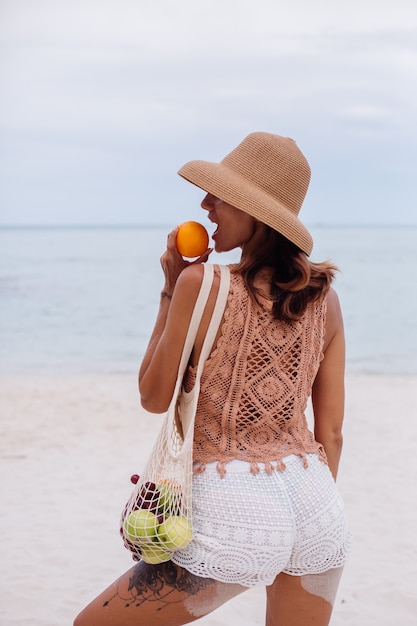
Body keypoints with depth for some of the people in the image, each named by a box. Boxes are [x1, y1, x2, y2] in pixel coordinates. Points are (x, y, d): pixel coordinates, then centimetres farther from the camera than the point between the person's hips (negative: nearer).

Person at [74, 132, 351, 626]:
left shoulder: (203, 284, -12)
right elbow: (331, 432, 9)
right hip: (316, 505, 6)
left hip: (233, 511, -5)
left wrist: (170, 290, 5)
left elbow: (154, 397, 0)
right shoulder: (324, 297, 4)